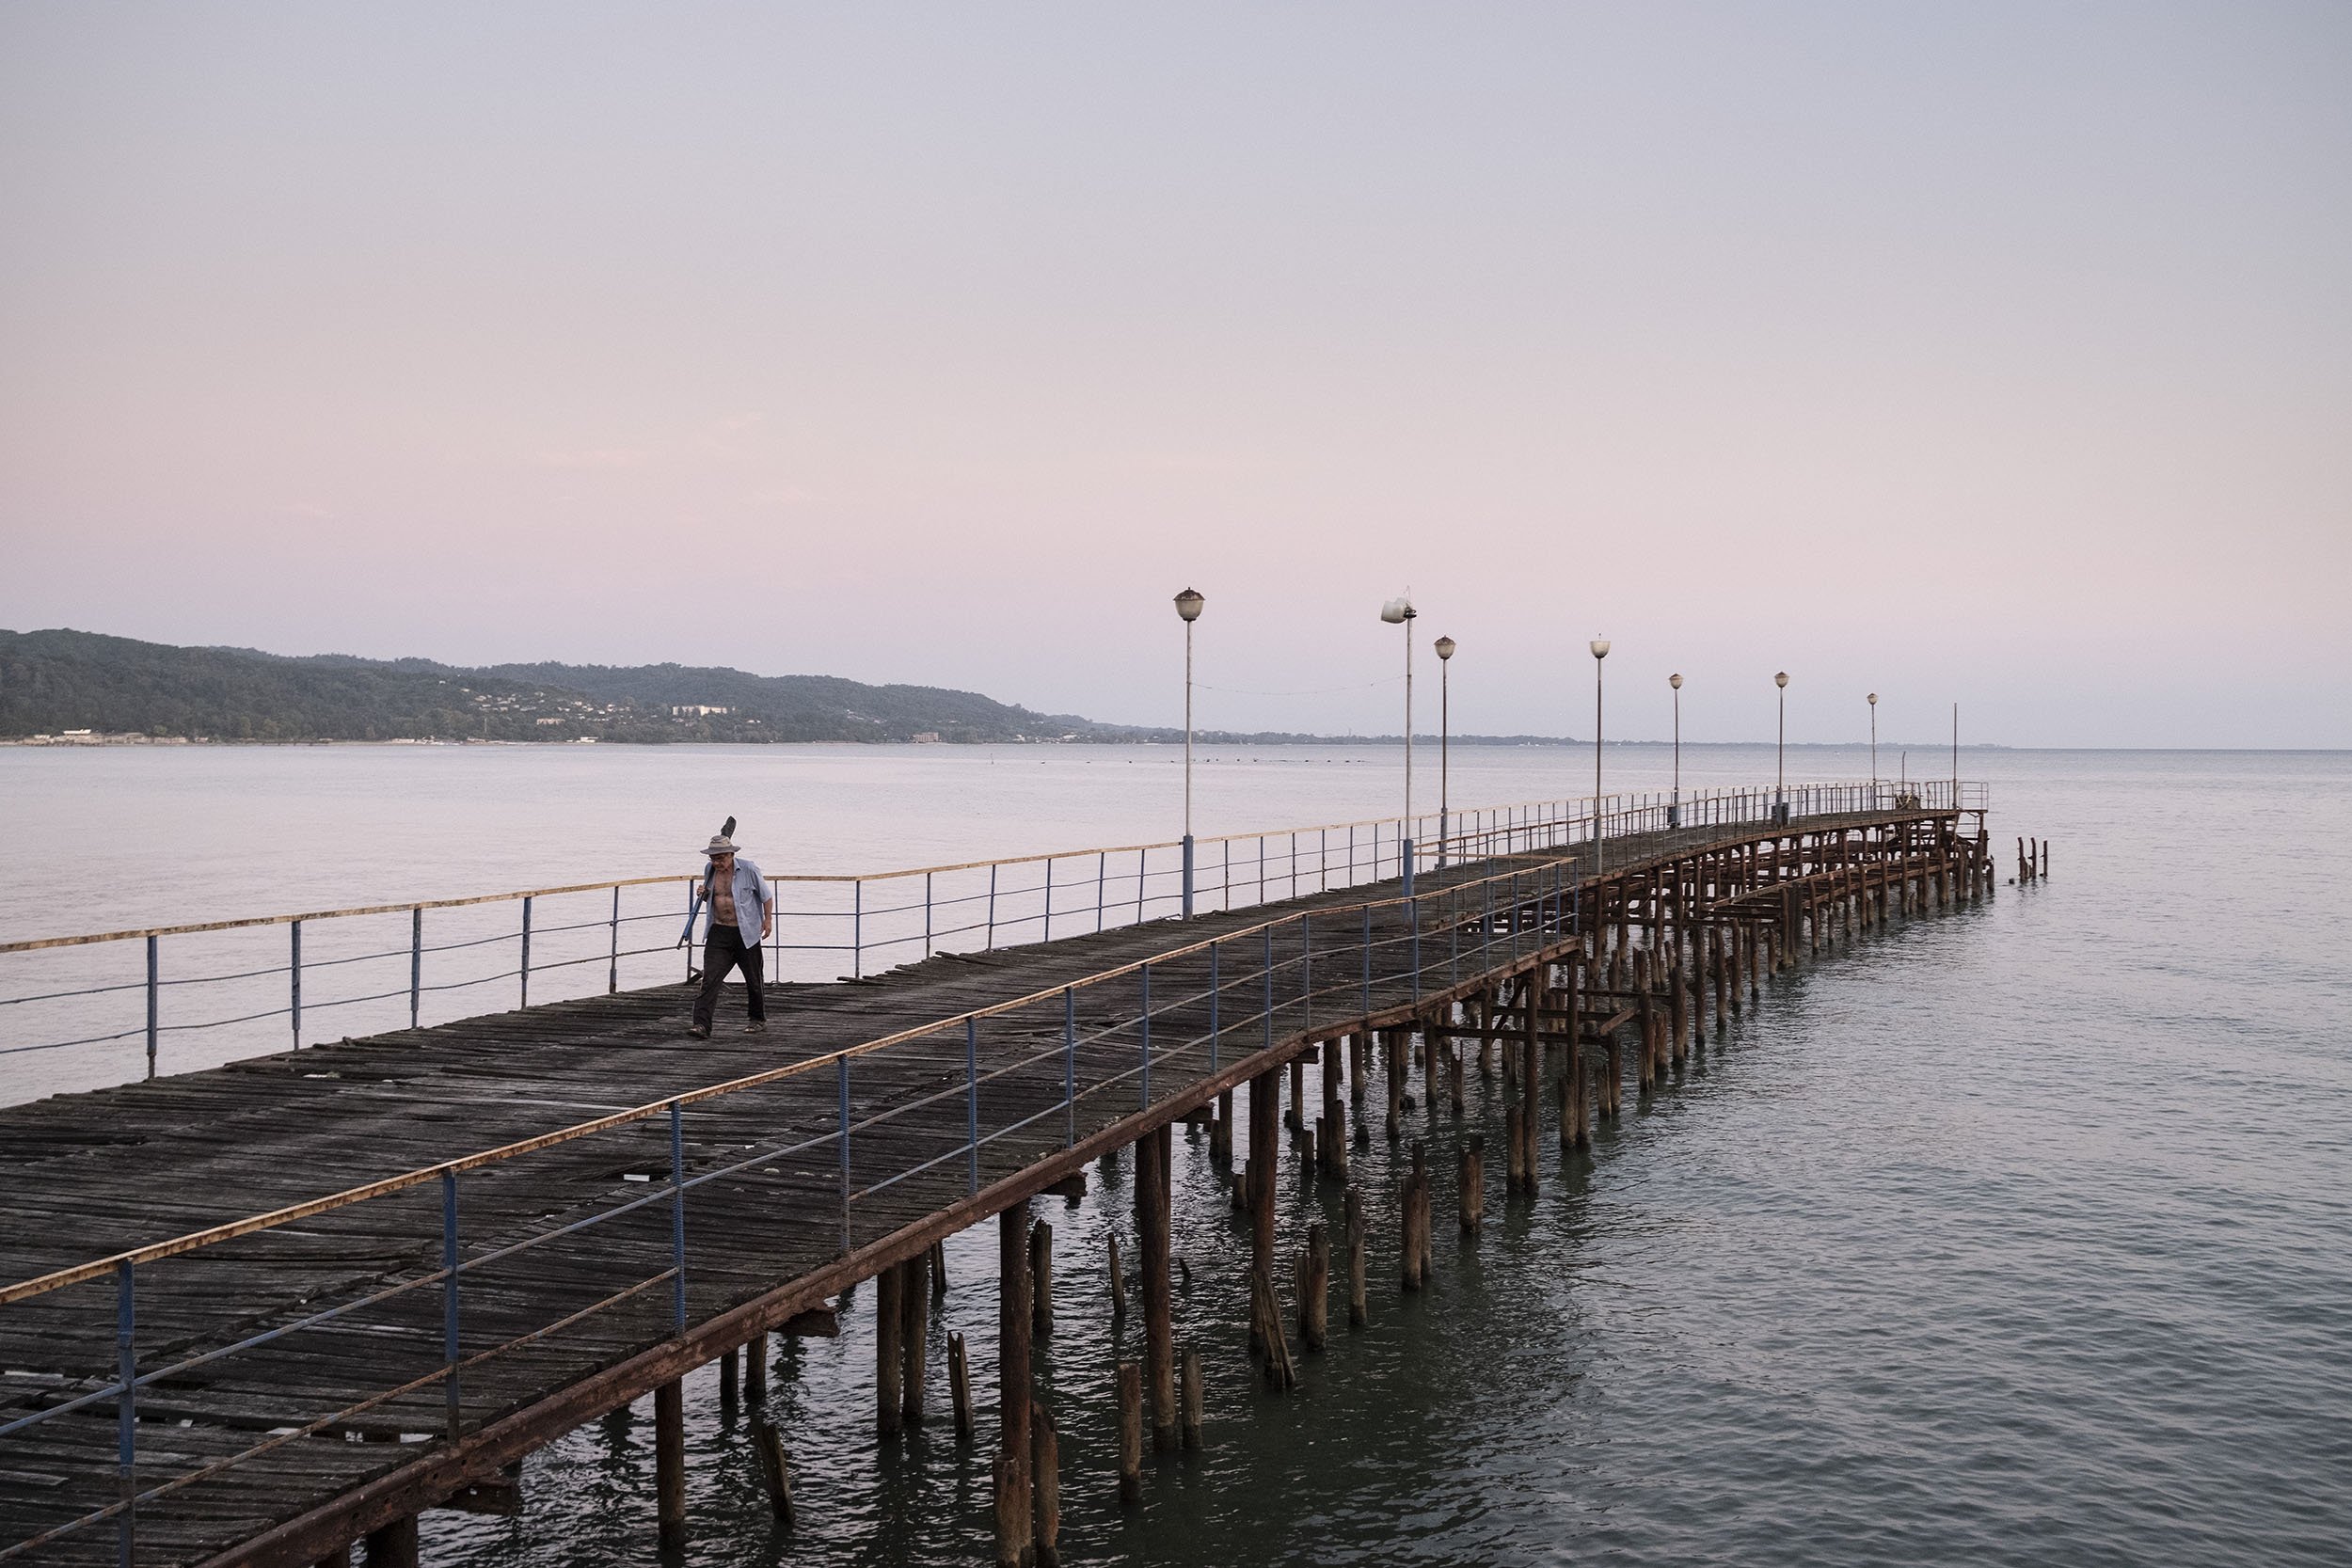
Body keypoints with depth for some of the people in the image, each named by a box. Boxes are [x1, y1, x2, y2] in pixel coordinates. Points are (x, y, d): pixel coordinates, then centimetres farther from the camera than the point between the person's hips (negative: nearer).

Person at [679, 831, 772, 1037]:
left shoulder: (748, 869, -10)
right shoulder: (709, 870, 3)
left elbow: (765, 894, 2)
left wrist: (768, 920, 3)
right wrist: (703, 894, -2)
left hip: (746, 933, -3)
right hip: (718, 933, 3)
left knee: (754, 979, 10)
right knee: (710, 978, -11)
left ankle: (759, 1021, 30)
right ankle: (702, 1025, -16)